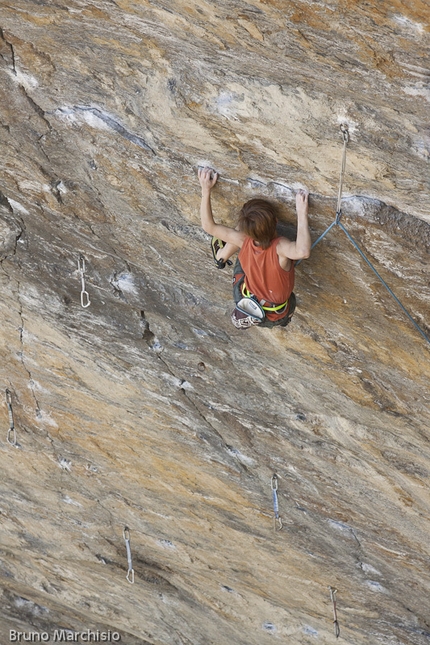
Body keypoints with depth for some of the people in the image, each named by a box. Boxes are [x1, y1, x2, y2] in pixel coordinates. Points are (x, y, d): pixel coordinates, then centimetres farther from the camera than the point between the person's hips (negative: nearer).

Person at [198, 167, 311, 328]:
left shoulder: (243, 240, -28)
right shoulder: (279, 248, -38)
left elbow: (208, 226, -18)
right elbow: (303, 251, -59)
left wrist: (206, 190, -15)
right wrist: (302, 213, -50)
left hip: (244, 303, 1)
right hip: (277, 316, -1)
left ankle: (221, 256, 35)